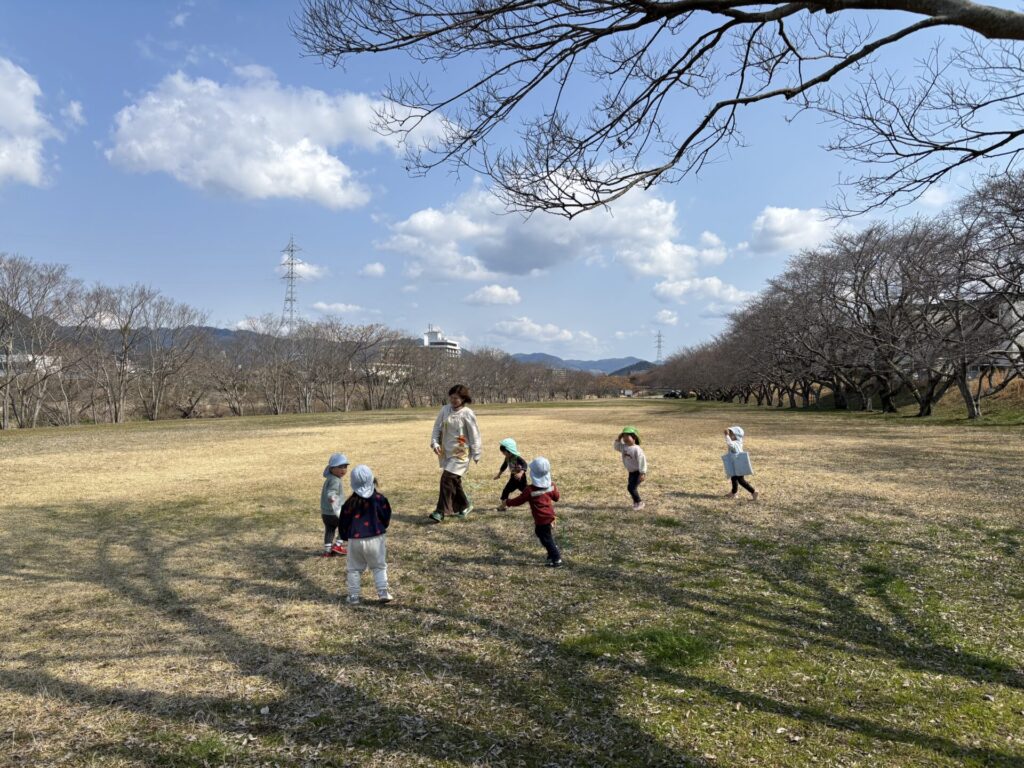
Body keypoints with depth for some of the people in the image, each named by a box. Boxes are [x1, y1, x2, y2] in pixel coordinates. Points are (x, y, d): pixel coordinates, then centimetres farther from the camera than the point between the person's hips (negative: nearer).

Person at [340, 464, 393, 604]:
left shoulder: (350, 502, -5)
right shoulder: (379, 498, -6)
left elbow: (344, 523, 2)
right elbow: (387, 518, 4)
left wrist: (346, 537, 19)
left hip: (355, 540, 0)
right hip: (376, 538, 0)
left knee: (354, 569, 14)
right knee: (379, 567, 12)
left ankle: (353, 596, 14)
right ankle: (383, 593, 3)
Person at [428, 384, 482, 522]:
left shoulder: (467, 414, -14)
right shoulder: (445, 410, 0)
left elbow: (474, 435, -9)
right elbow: (437, 427, 8)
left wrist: (476, 454, -6)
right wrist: (435, 443, -7)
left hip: (460, 453, -6)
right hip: (446, 451, 6)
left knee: (447, 479, -13)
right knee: (454, 481, 14)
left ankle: (441, 511, -5)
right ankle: (464, 506, 33)